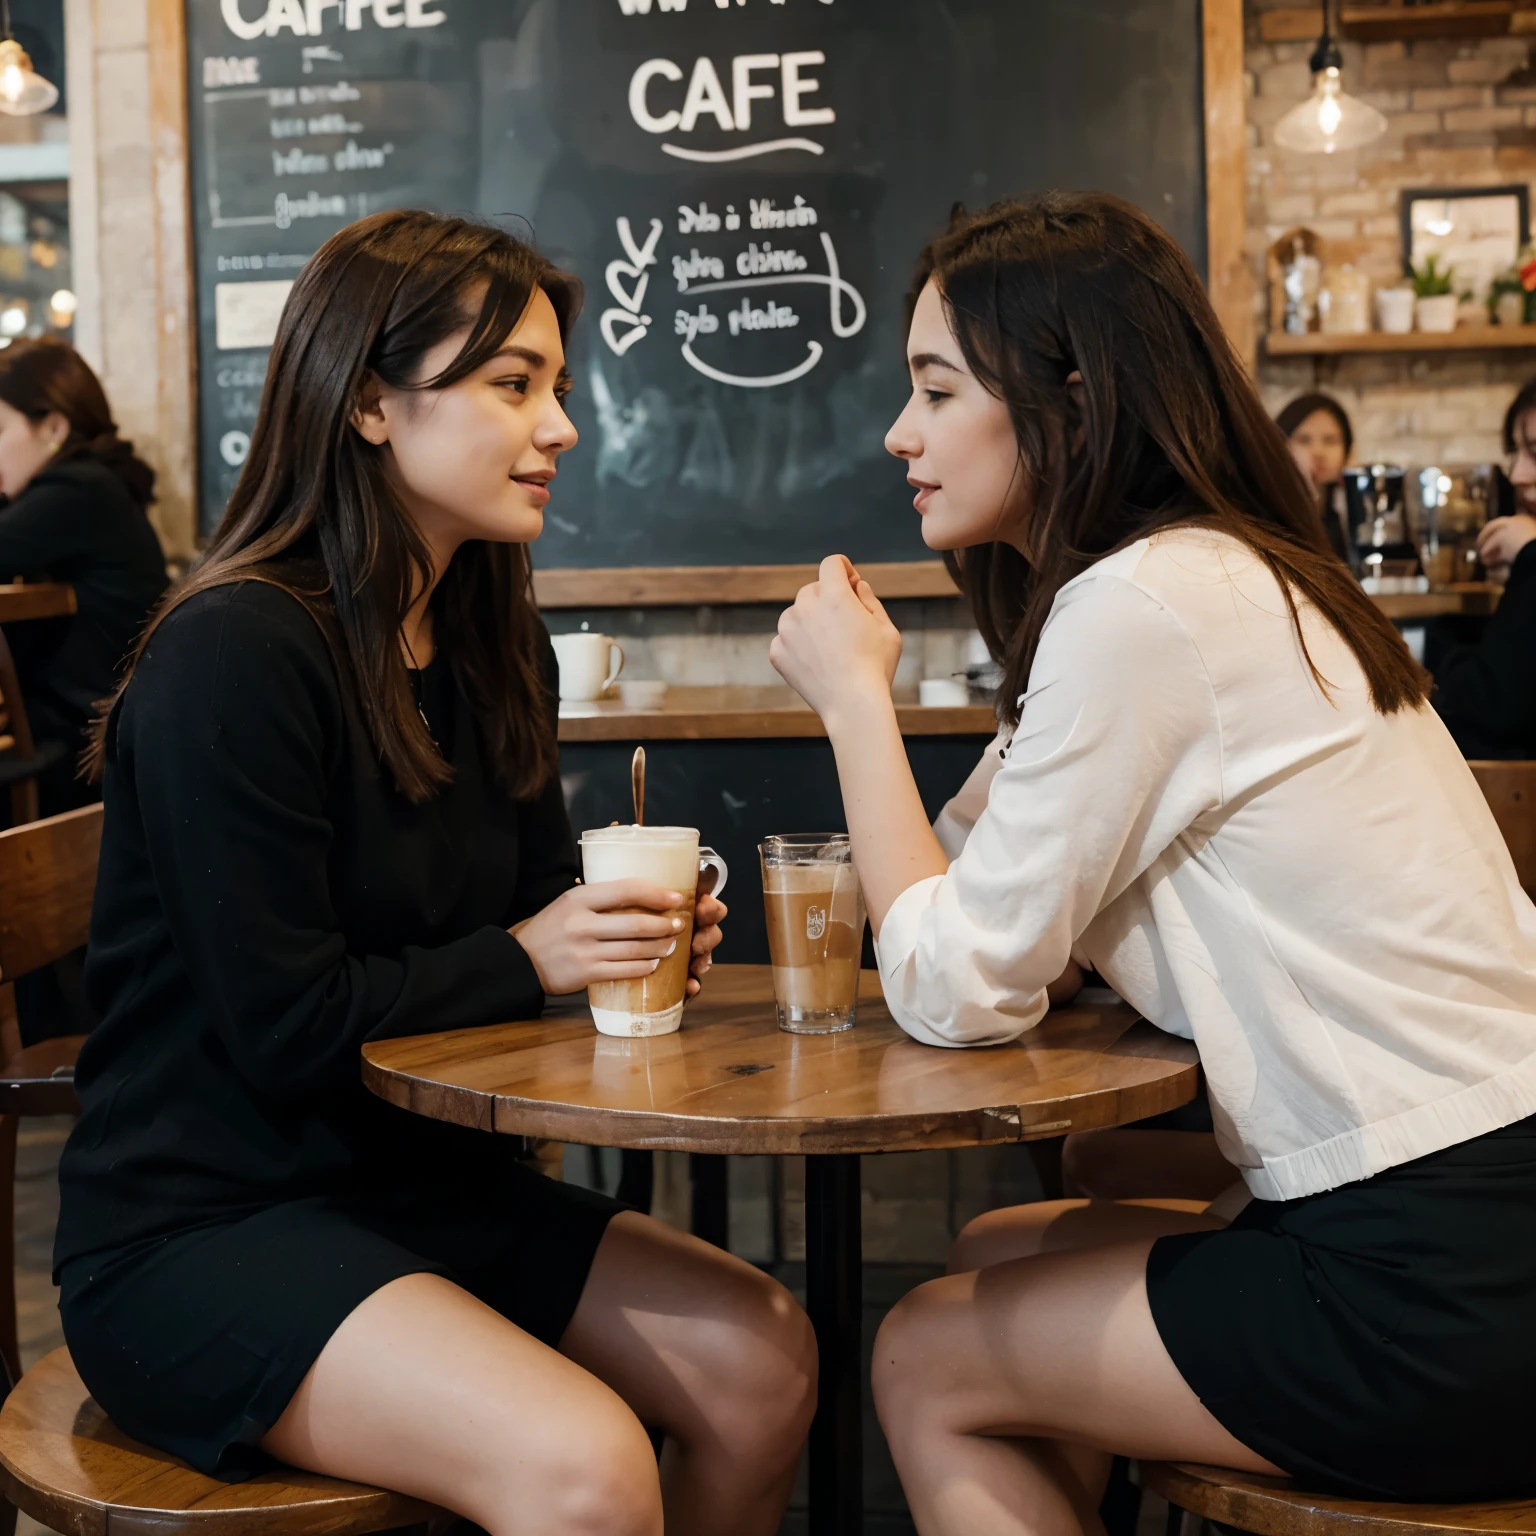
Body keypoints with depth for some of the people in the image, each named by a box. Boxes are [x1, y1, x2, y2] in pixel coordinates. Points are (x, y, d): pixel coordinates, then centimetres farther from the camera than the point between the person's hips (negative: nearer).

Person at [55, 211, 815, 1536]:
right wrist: (524, 960, -12)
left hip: (423, 1180, 8)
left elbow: (538, 911, 15)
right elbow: (287, 1027, -20)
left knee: (763, 1361, -8)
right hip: (202, 1227, -8)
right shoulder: (232, 657, -19)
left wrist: (634, 935, -7)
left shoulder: (498, 653, 8)